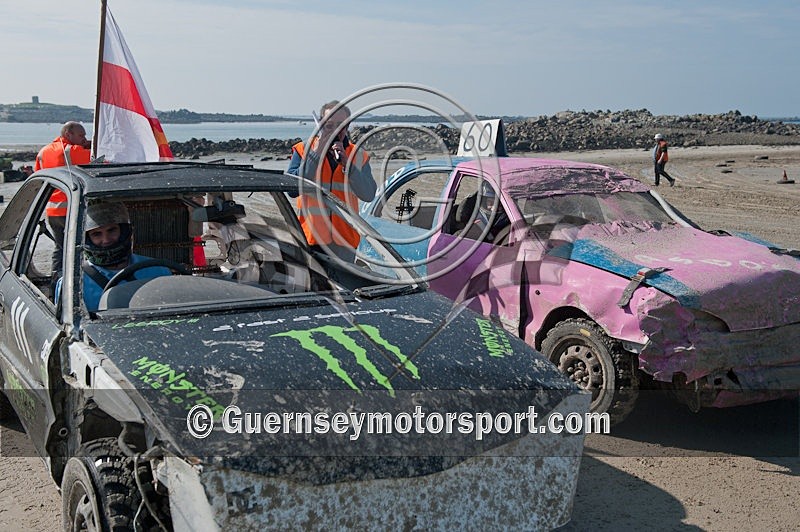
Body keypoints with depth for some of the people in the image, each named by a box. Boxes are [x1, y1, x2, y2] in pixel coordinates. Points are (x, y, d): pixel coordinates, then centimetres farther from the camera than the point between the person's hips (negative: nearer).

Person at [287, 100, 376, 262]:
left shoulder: (358, 156, 7)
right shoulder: (303, 150, 3)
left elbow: (368, 194, -6)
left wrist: (346, 163, -16)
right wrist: (316, 153, -13)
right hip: (310, 239, -1)